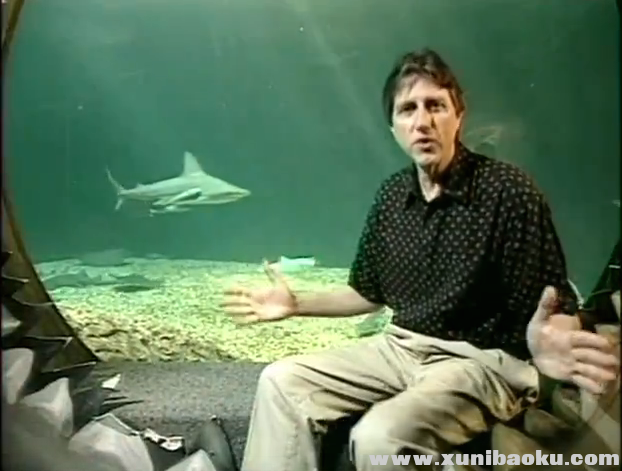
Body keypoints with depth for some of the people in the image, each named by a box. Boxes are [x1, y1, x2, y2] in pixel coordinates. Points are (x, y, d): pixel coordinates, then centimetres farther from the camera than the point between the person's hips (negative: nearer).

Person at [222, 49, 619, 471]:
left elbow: (547, 312, -14)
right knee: (282, 384, -6)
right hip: (401, 347, 6)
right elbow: (370, 294, 13)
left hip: (481, 361, -5)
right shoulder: (392, 195, 3)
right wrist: (296, 304, 4)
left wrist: (548, 345, -38)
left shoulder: (509, 191, -15)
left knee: (380, 437, -31)